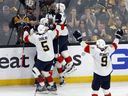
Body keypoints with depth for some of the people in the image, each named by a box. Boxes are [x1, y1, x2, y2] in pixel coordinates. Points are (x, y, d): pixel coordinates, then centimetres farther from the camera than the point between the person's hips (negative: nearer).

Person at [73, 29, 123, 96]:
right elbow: (114, 45, 10)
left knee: (95, 88, 6)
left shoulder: (95, 51, -18)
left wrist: (80, 39, -14)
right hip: (107, 73, 4)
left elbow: (87, 48, -19)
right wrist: (118, 37, 23)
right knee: (106, 88, 20)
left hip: (98, 73, -4)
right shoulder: (108, 50, -6)